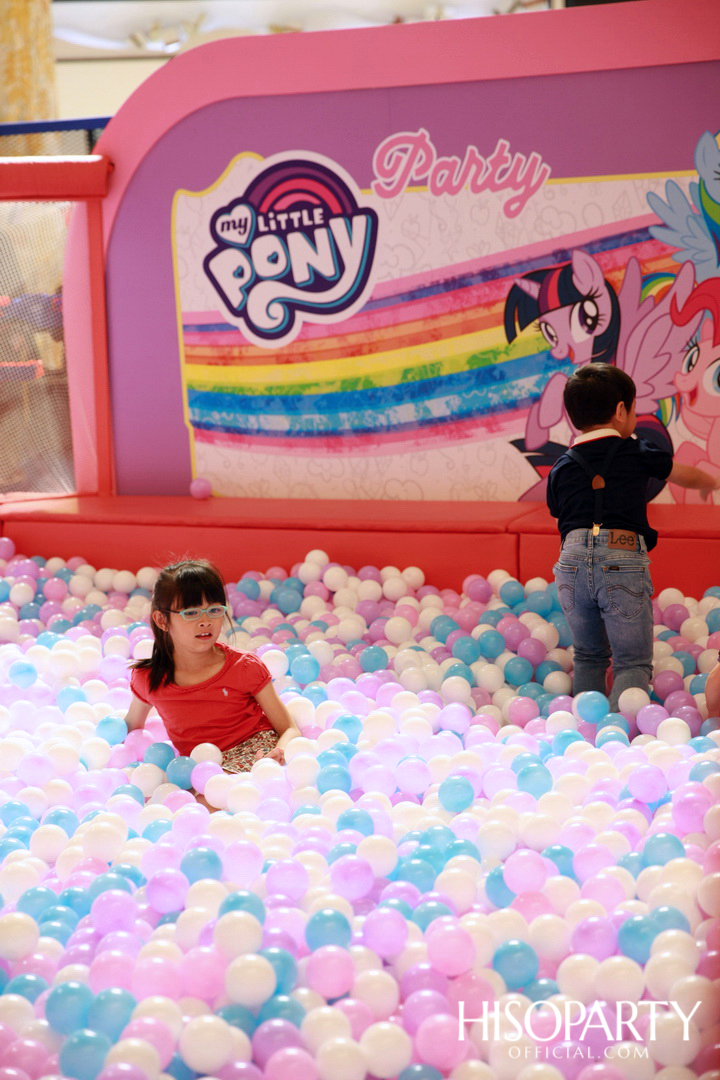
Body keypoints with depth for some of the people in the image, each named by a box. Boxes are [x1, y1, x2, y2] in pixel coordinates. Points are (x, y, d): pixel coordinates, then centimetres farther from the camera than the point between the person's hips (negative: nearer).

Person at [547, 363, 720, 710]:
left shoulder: (560, 469, 14)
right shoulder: (636, 454, 10)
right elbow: (687, 475, 26)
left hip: (573, 561, 3)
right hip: (623, 562, -3)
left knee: (588, 656, 21)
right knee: (633, 662, 3)